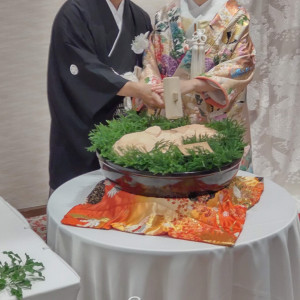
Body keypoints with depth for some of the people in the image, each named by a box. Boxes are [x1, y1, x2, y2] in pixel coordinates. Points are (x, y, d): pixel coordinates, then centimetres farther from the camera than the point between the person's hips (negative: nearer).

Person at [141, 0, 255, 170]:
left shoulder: (236, 16, 1)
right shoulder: (165, 16, 11)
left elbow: (241, 63, -12)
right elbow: (151, 59, 7)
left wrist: (192, 84, -27)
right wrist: (152, 86, -17)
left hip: (221, 119, -2)